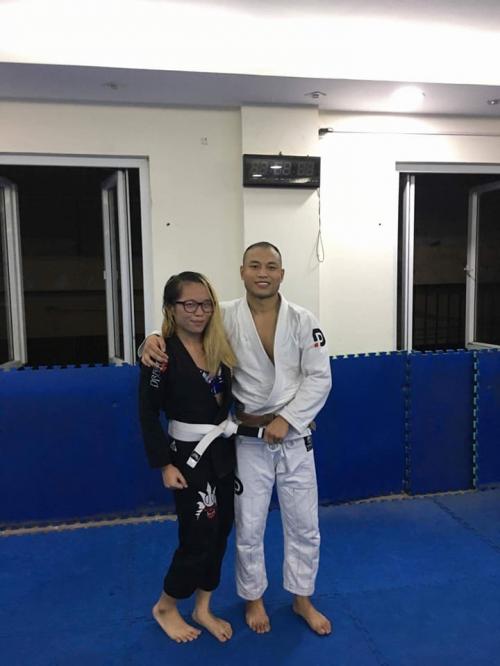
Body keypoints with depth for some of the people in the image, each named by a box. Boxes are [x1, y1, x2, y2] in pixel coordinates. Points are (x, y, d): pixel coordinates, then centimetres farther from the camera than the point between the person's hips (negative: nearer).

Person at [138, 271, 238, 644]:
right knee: (199, 538, 2)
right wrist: (164, 464, -14)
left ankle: (203, 609, 35)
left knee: (220, 532, 14)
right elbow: (148, 413, -12)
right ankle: (165, 607, 30)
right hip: (189, 456, -6)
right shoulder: (162, 353, -14)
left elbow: (230, 397, 9)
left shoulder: (219, 347, 3)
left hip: (224, 451, 6)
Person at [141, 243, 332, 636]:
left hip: (294, 435, 1)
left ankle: (302, 599, 38)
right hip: (249, 439, 0)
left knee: (304, 524, 14)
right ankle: (254, 598, 39)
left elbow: (319, 378, -8)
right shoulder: (225, 318, -7)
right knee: (249, 527, 13)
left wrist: (287, 419, -16)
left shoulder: (302, 320, -7)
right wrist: (153, 339, -22)